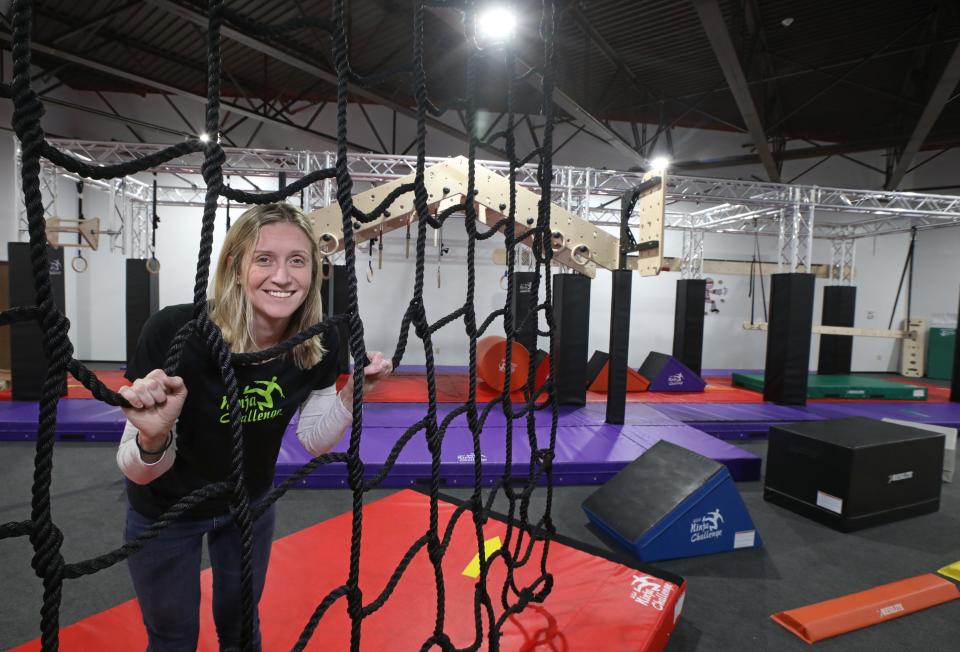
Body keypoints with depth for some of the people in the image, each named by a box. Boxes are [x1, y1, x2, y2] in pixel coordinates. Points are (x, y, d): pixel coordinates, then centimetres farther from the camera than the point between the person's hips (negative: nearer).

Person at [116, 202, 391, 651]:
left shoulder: (320, 344, -21)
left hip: (250, 506, 3)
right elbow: (138, 473, -24)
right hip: (165, 513, -2)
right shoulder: (175, 333, -33)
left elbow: (314, 440, -7)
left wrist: (353, 393, -22)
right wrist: (153, 437, -45)